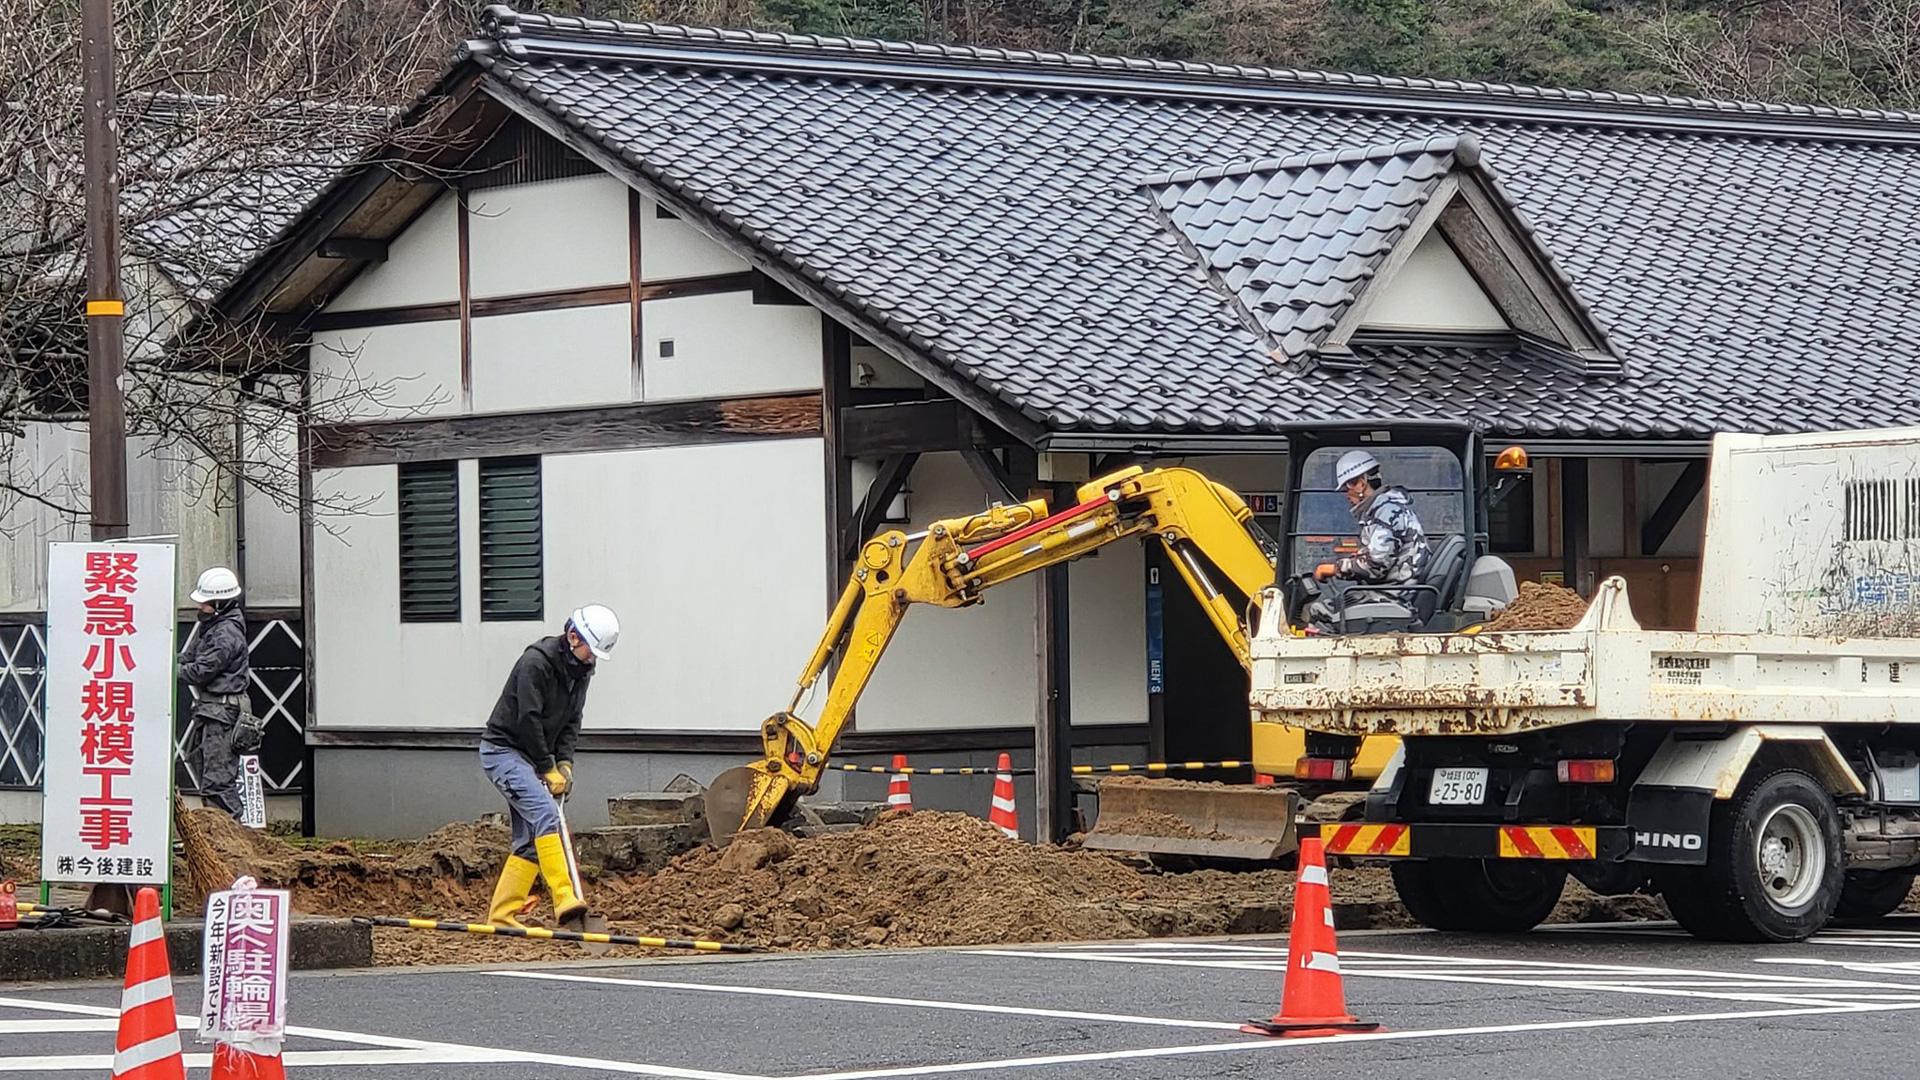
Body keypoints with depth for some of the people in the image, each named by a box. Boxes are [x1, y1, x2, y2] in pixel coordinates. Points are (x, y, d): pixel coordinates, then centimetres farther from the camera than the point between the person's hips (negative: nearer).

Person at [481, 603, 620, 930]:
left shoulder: (580, 670, 7)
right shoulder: (536, 662, -21)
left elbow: (572, 720, 10)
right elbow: (528, 720, -22)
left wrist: (565, 763, -5)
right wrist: (548, 769, -16)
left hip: (531, 757, 9)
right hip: (503, 750, -9)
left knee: (530, 839, 5)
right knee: (545, 814, -25)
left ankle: (502, 914, 7)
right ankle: (564, 900, -35)